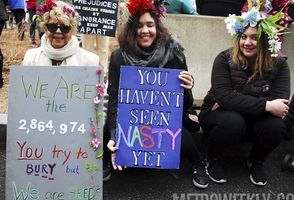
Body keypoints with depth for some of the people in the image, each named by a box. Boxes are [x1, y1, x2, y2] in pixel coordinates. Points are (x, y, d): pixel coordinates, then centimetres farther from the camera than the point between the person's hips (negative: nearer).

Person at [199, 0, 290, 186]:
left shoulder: (278, 64, -11)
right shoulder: (224, 59, -16)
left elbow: (280, 101, -23)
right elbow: (223, 96, -28)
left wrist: (235, 102, -28)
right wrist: (266, 105, -34)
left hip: (255, 121, 2)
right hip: (217, 114, -2)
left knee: (276, 126, -29)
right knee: (232, 121, -36)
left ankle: (257, 162, 5)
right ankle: (213, 158, -3)